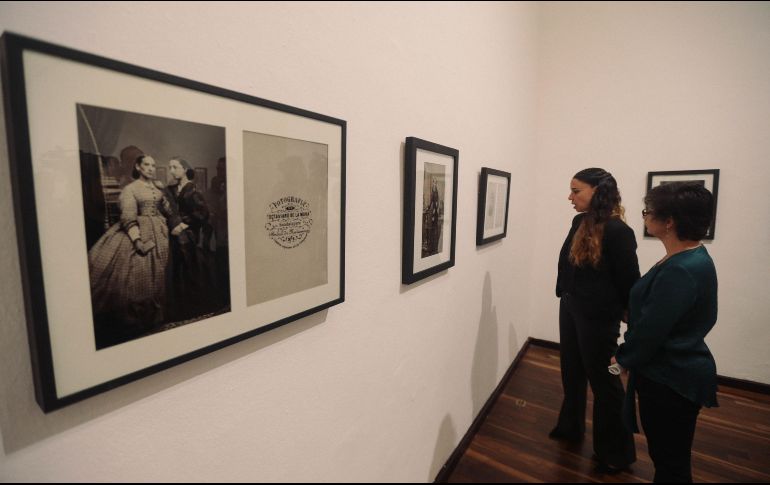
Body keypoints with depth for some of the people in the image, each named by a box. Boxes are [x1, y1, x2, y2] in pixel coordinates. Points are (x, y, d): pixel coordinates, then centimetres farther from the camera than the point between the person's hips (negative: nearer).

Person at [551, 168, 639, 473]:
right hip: (570, 309, 8)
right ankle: (570, 427, 43)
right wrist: (565, 297, 13)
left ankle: (616, 453, 29)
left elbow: (629, 280, -13)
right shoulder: (579, 222, 3)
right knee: (571, 371, 21)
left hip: (599, 316, -7)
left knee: (603, 380, 8)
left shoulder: (616, 230, -19)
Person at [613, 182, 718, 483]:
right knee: (667, 454, 25)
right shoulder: (692, 257, 5)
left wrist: (623, 358, -9)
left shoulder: (681, 270, -27)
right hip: (673, 371, 9)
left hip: (671, 379, -9)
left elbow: (651, 329, -23)